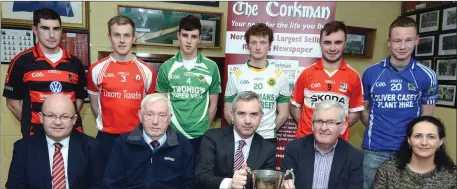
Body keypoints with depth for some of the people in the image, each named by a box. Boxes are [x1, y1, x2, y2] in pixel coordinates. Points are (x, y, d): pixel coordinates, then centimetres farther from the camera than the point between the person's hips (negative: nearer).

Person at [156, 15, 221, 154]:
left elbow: (213, 103, 6)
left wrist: (204, 129, 7)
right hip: (172, 134, 1)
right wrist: (169, 128, 2)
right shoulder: (167, 67, 0)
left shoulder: (211, 67, -1)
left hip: (200, 135, 0)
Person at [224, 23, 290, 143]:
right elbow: (228, 112, 2)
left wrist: (268, 132, 0)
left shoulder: (279, 76, -1)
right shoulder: (236, 75, -2)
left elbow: (283, 114, 3)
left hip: (268, 138, 0)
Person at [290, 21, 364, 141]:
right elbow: (295, 106, 5)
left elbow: (355, 112, 6)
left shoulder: (353, 77, -2)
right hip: (306, 139, 0)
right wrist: (308, 126, -4)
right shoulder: (307, 73, -2)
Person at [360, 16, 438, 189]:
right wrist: (376, 131, 1)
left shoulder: (427, 76, -2)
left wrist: (411, 136, 2)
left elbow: (426, 115, 7)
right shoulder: (370, 73, -2)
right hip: (374, 150, 0)